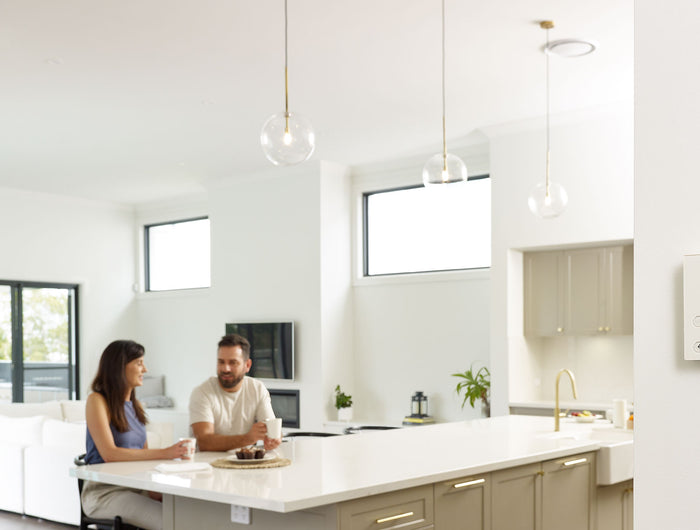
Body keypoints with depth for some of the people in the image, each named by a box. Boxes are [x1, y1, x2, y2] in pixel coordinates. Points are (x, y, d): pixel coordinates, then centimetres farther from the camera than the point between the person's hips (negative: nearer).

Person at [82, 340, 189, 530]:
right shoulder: (97, 400, -7)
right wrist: (164, 453, -23)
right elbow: (109, 453, -19)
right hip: (104, 491, -6)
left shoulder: (134, 405, 14)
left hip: (135, 488, 7)